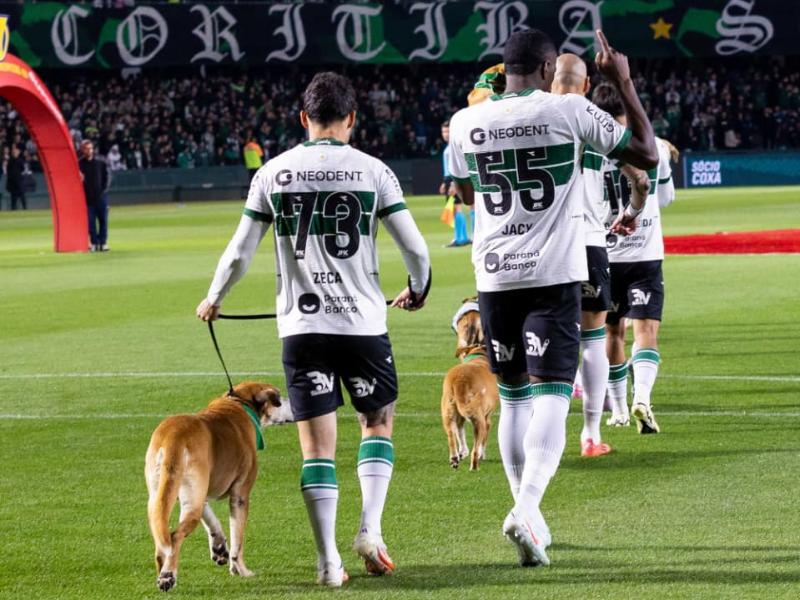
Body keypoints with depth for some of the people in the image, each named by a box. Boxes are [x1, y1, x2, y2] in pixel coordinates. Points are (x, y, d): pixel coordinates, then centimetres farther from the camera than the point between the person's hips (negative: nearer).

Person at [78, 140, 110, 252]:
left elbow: (106, 178, 7)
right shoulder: (79, 164, 2)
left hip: (100, 196, 1)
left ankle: (103, 242, 7)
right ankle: (94, 243, 4)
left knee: (103, 220, 1)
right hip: (87, 197, -1)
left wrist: (103, 190, -4)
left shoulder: (101, 163, 5)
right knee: (91, 222, -1)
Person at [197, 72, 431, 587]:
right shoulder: (372, 171, -2)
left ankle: (328, 559, 1)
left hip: (302, 325, 1)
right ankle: (370, 531, 4)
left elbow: (240, 253, 4)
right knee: (378, 422, 18)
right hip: (363, 321, -1)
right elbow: (415, 247, -1)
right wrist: (418, 289, 20)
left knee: (317, 442, 4)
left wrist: (214, 300, 22)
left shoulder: (273, 173, 1)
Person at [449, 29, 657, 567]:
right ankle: (526, 510, -25)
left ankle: (529, 513, 20)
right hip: (554, 277, -3)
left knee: (513, 397, 15)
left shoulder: (466, 123, 3)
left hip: (494, 277, 3)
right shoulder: (569, 111, -6)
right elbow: (647, 154, 3)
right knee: (551, 396, -6)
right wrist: (625, 83, 11)